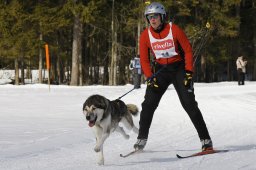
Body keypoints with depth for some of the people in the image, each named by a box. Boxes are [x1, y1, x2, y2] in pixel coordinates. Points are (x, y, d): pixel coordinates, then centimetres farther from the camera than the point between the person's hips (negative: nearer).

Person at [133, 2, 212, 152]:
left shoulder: (174, 30, -14)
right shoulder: (145, 36, -5)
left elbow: (188, 50, -7)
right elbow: (144, 60, 2)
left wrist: (189, 72, -12)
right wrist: (150, 77, -10)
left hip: (179, 68, -3)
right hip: (161, 70, 3)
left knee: (189, 103, -11)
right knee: (148, 104, -7)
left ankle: (206, 140, -6)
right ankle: (142, 139, 5)